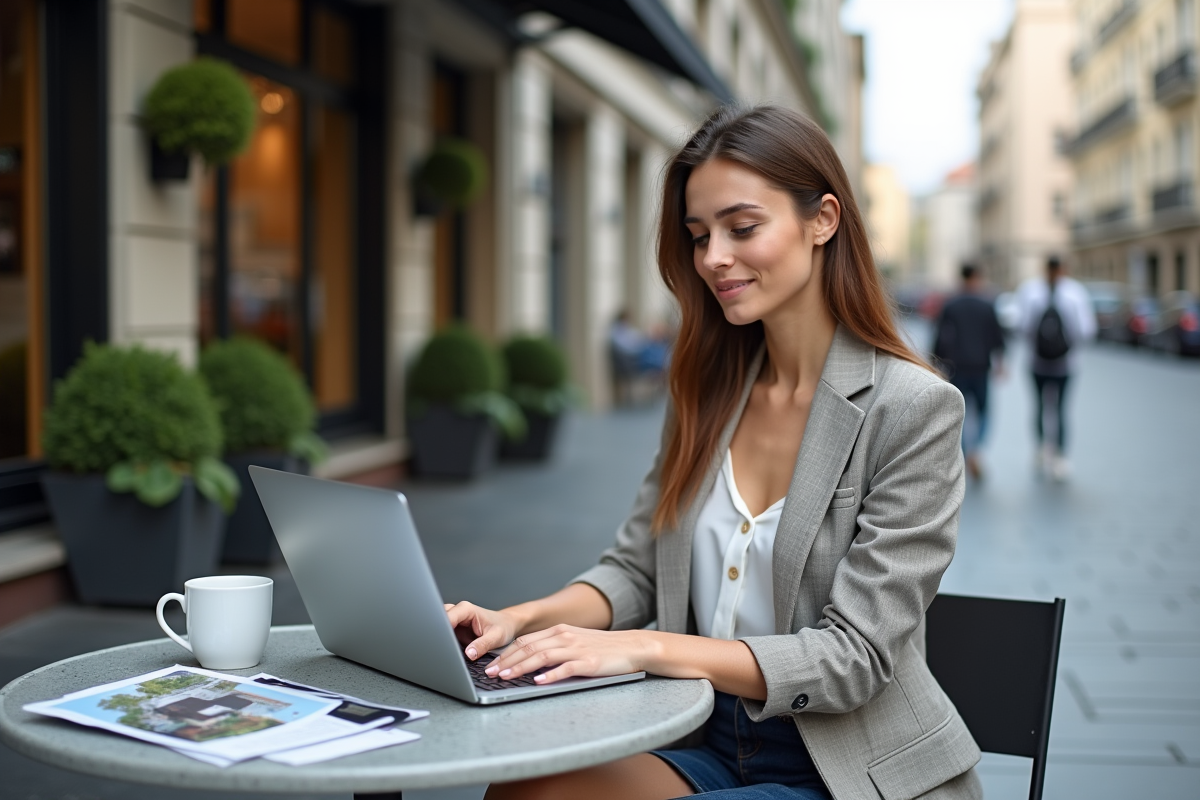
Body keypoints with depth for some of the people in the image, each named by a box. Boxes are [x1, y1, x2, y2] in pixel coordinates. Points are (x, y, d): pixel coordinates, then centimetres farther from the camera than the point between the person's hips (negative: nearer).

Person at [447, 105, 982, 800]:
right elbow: (637, 566, 9)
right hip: (710, 741, 5)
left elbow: (854, 656, -18)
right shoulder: (708, 391, 6)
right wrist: (521, 620, -11)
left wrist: (646, 647, -28)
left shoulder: (913, 410, -14)